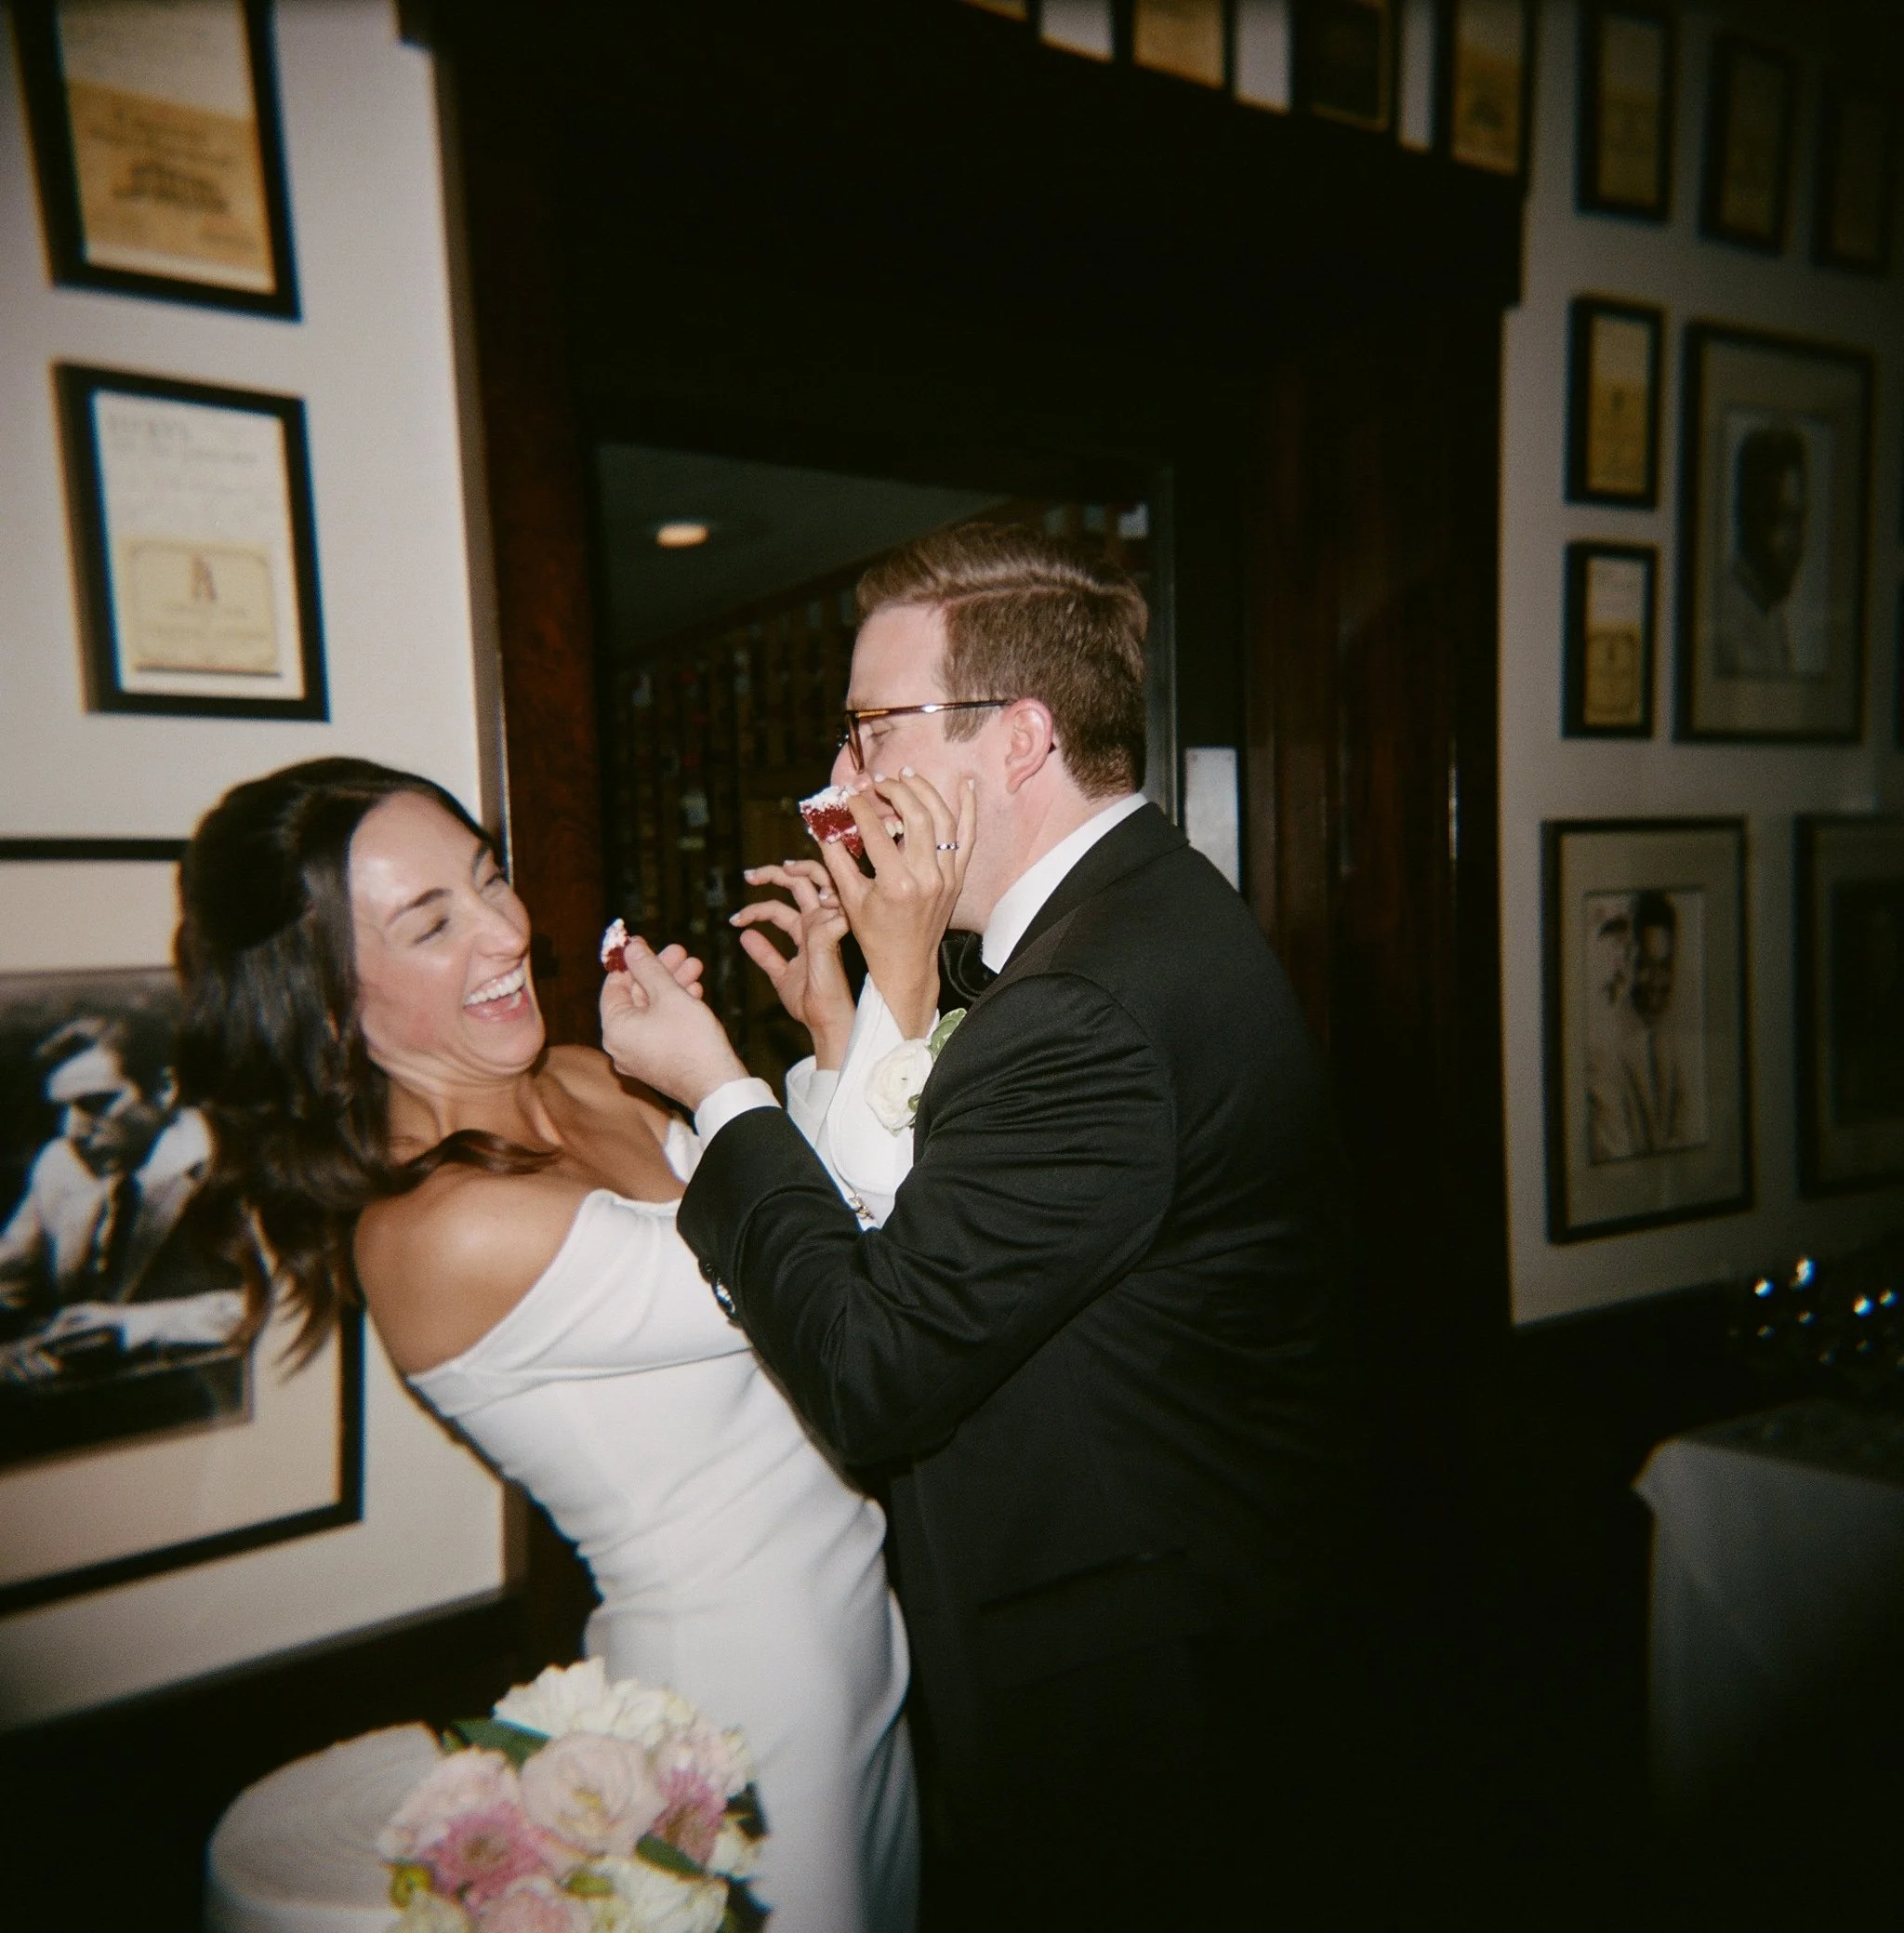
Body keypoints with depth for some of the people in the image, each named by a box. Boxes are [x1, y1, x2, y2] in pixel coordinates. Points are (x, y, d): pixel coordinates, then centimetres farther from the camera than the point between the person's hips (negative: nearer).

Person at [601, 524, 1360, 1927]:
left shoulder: (1091, 1007, -31)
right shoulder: (1155, 907, 2)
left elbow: (869, 1377, -26)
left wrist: (719, 1090, -16)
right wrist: (893, 998, -5)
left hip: (1119, 1688, -9)